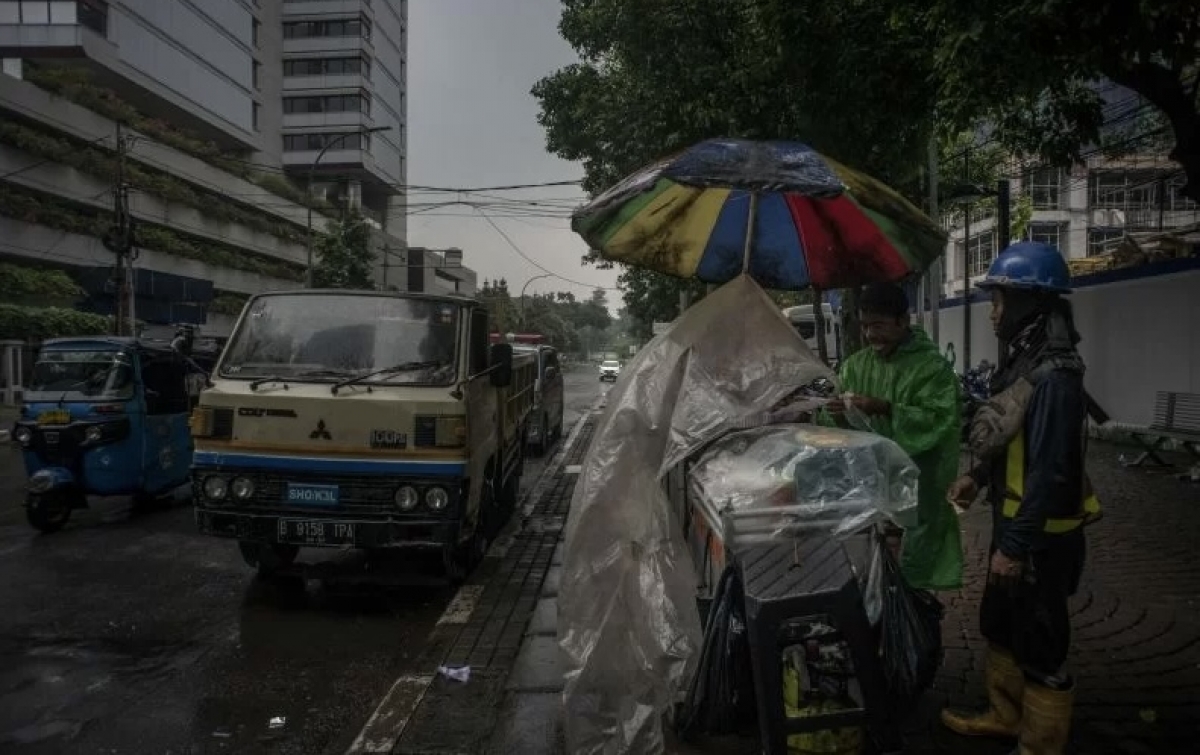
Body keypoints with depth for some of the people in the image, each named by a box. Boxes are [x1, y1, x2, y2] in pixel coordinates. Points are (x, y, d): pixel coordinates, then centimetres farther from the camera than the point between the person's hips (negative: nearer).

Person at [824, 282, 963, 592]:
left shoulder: (932, 366, -8)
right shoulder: (855, 365, 8)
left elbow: (940, 421, -19)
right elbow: (847, 428, 11)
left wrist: (886, 409, -26)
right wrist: (841, 416, -13)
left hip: (916, 488, -4)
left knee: (912, 573, 3)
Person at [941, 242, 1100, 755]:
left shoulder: (1053, 376, -24)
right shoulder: (1023, 361, 7)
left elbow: (1051, 471, -26)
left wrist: (1015, 546, -23)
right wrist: (978, 476, 10)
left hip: (1040, 535, -10)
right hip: (1015, 521, 10)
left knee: (1038, 645, 5)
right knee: (998, 625, 22)